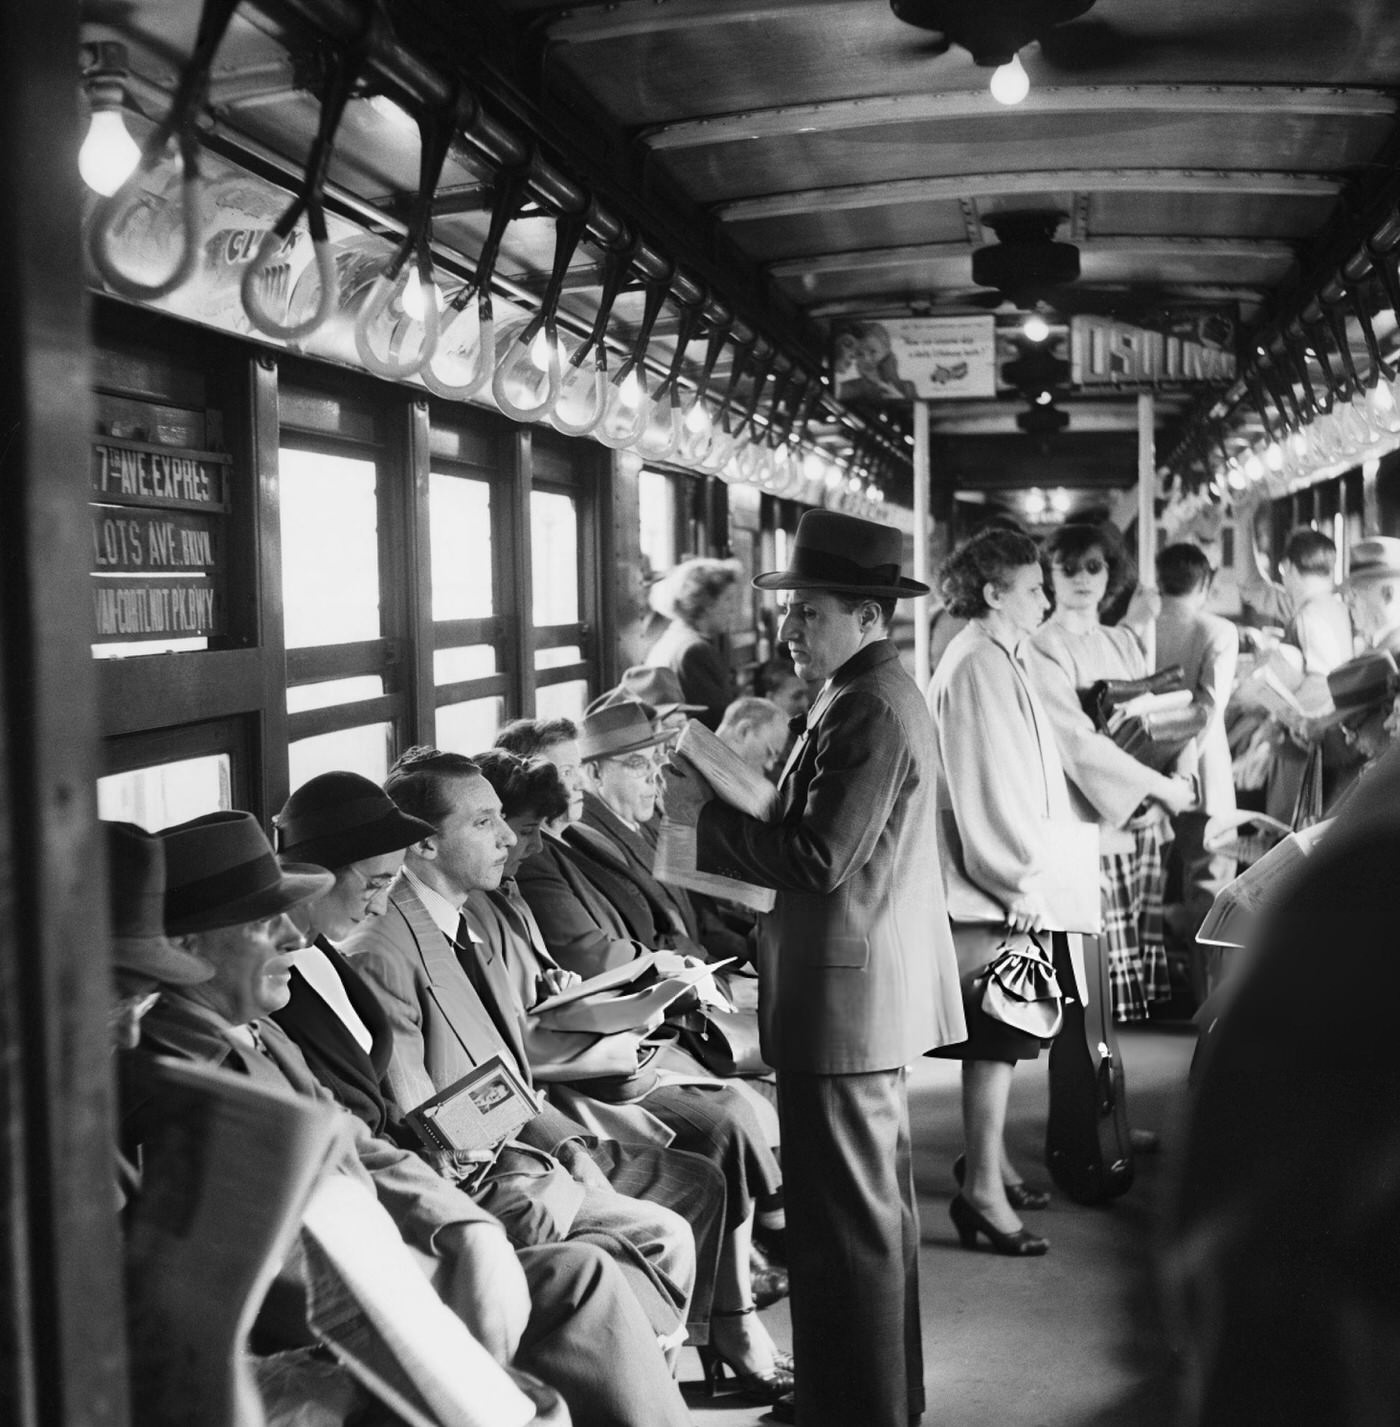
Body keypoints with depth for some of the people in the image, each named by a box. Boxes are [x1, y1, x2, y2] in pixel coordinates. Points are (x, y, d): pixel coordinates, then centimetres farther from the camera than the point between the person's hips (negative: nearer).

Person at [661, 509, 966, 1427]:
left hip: (845, 997, -11)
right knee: (878, 1204, 20)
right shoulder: (875, 692, 12)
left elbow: (820, 859, -23)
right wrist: (724, 809, 9)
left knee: (848, 1218, -1)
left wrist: (707, 814, -15)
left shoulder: (871, 707, -19)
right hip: (877, 985, 11)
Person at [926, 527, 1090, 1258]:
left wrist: (1025, 872, 17)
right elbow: (985, 785, -20)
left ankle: (988, 1156, 30)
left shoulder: (996, 660, 16)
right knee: (998, 1035, -6)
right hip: (999, 890, -10)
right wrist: (1018, 881, -17)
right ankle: (983, 1188, 1)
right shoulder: (977, 666, -16)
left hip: (1004, 884, 10)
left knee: (997, 1035, 18)